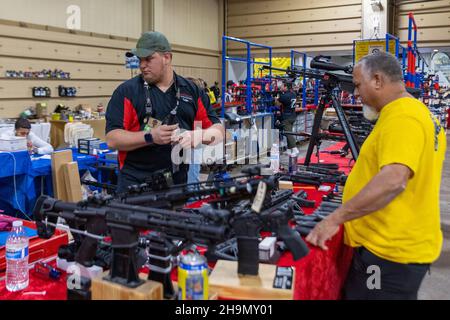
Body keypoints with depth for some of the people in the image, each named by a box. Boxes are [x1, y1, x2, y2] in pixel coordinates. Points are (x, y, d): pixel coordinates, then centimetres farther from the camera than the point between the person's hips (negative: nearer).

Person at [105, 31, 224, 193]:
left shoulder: (191, 90, 7)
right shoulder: (127, 91, -3)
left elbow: (218, 130, 6)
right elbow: (112, 139, -9)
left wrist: (196, 136, -14)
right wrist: (150, 137, -22)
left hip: (178, 182, 3)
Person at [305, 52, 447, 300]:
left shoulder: (401, 117, -21)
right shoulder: (418, 111, 13)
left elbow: (393, 181, -34)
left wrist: (335, 218, -30)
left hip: (390, 251, -10)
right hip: (401, 244, 10)